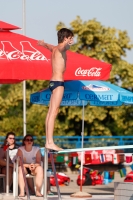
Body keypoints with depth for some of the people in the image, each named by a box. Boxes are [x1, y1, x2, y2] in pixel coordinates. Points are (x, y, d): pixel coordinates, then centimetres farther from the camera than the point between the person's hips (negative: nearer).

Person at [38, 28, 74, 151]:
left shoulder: (54, 49, 18)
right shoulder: (60, 48, -10)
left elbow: (48, 46, 43)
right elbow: (63, 47, -37)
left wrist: (43, 43, 63)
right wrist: (67, 44, -58)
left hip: (53, 81, 10)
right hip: (58, 82, -10)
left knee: (50, 113, 9)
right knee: (53, 113, -14)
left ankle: (48, 141, 11)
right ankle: (50, 142, -19)